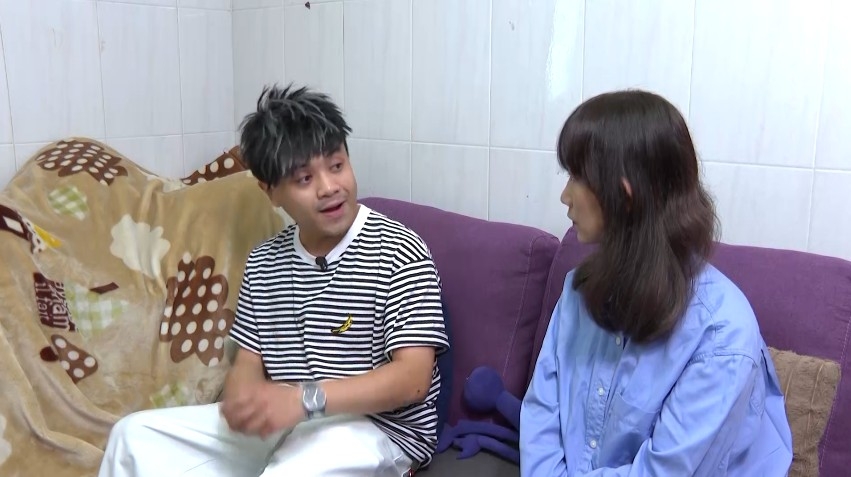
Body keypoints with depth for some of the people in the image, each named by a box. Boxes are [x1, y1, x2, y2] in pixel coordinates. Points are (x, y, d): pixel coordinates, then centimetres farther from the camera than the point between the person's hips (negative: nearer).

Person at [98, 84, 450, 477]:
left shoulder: (399, 252, -12)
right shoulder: (263, 262, 7)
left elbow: (412, 377, -18)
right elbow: (249, 362, 9)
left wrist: (305, 398, -28)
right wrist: (244, 403, -16)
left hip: (377, 430, -6)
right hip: (277, 425, 6)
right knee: (137, 434, -1)